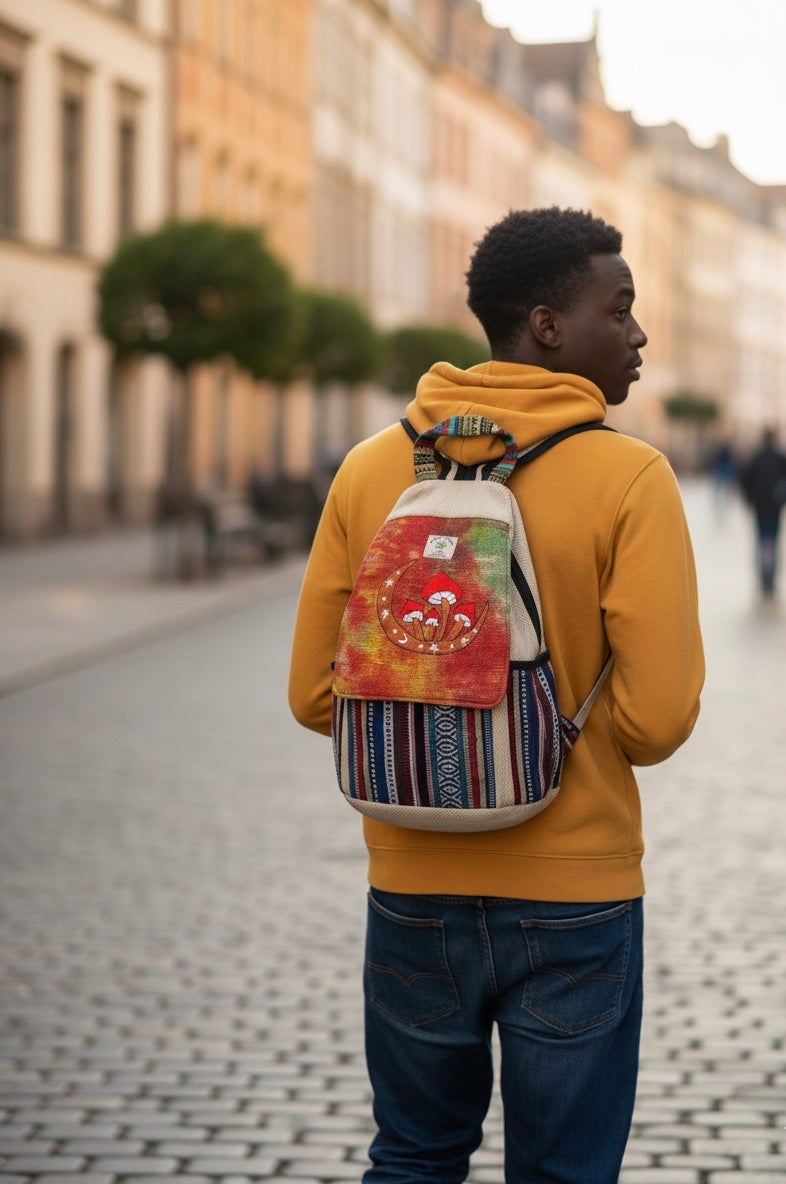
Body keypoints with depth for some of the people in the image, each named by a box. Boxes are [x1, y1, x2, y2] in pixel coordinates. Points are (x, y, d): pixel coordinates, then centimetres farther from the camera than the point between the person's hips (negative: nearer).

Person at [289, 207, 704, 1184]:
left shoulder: (371, 470, -1)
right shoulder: (630, 479, -12)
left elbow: (315, 694, 1)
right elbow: (659, 720, -16)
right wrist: (572, 734, 6)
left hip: (412, 887, 4)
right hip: (574, 897, -3)